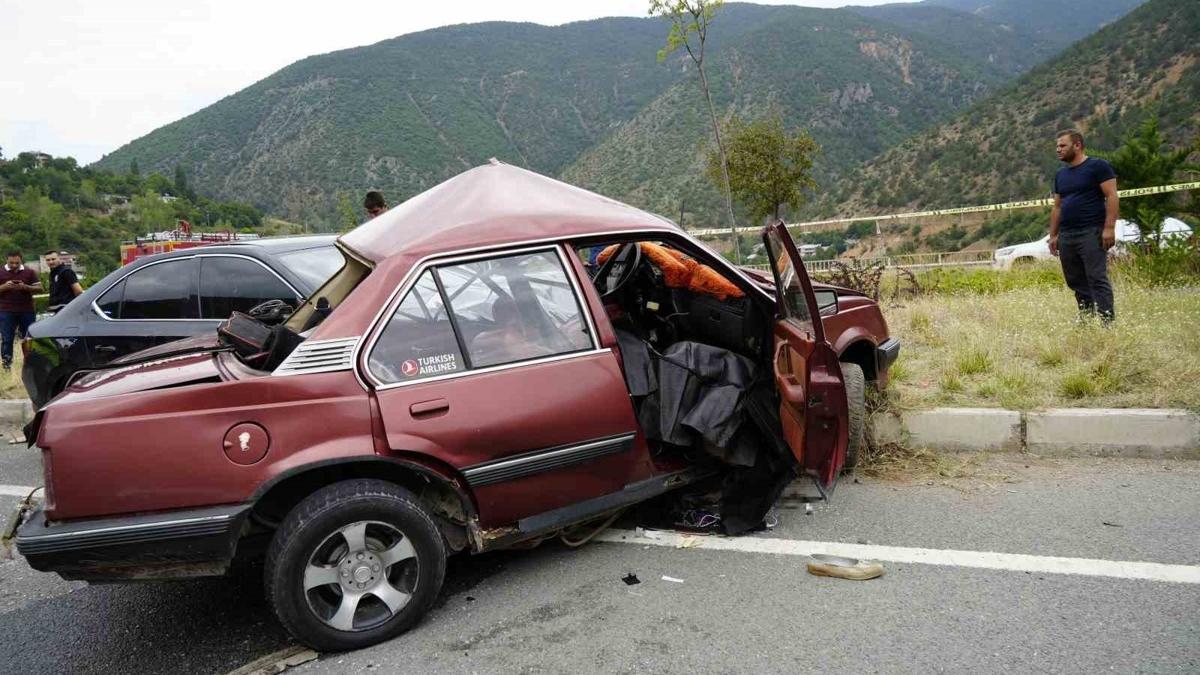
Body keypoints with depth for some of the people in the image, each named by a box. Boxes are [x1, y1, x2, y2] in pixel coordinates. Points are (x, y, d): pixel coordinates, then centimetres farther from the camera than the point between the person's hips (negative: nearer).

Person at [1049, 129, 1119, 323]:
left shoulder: (1098, 166, -1)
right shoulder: (1060, 175, 19)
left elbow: (1111, 196, -7)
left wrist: (1109, 227, -16)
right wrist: (1053, 235, 15)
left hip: (1091, 233, -7)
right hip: (1066, 236, 7)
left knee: (1097, 279, -11)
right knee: (1076, 281, 7)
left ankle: (1107, 321, -11)